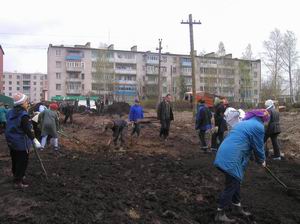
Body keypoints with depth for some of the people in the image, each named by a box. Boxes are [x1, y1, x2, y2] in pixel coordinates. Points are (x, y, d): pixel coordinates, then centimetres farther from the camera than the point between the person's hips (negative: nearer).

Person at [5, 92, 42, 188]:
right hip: (21, 143, -9)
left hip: (11, 141, 9)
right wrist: (34, 140, -25)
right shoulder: (23, 115, -21)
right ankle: (18, 181, 8)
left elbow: (9, 127, 15)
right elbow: (28, 130, -25)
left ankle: (16, 177, 39)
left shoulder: (10, 113, 5)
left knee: (15, 160, 22)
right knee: (22, 162, 3)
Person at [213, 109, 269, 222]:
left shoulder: (244, 123, 24)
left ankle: (237, 207, 38)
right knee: (231, 186, 1)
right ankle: (220, 214, 10)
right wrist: (262, 160, 19)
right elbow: (258, 147, 1)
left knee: (235, 182, 22)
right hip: (231, 158, -9)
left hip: (224, 154, 9)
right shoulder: (258, 126, -4)